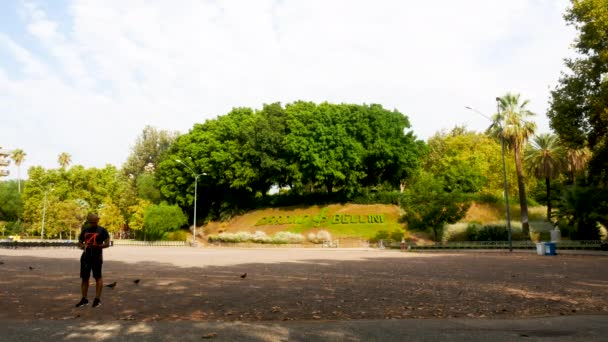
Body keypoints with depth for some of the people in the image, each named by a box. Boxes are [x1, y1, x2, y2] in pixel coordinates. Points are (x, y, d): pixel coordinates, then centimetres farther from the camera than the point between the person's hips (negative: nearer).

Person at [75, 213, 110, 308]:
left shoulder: (102, 230, -1)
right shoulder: (85, 230, 13)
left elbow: (107, 244, -5)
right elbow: (80, 242, 18)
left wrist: (97, 246, -22)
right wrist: (82, 246, -5)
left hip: (97, 256, -5)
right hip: (86, 256, 5)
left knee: (98, 277, -1)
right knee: (84, 278, 8)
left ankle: (97, 299, 5)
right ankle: (84, 299, 17)